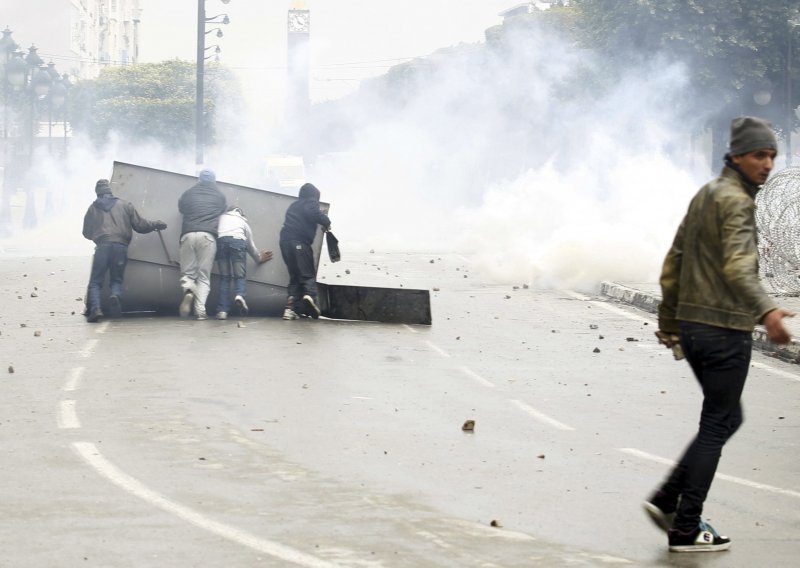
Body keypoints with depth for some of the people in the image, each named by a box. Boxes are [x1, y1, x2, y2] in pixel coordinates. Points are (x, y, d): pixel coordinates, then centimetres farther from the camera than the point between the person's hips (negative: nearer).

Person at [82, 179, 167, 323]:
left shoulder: (93, 208, 14)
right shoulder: (125, 205, 13)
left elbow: (87, 232, 21)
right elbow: (139, 224, 11)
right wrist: (156, 225, 28)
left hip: (102, 246, -1)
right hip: (121, 246, 1)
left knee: (95, 282, 4)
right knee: (116, 280, 12)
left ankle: (95, 308, -19)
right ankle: (116, 295, -22)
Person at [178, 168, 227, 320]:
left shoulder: (188, 194, 15)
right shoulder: (219, 195, 14)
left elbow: (181, 208, 32)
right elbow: (224, 211, 29)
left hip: (188, 235, 1)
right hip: (208, 236, -1)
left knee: (187, 272, 9)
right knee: (204, 276, 2)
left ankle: (188, 291, -26)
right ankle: (200, 310, -14)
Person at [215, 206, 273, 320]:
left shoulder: (222, 217, 33)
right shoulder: (243, 221, 33)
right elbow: (251, 244, 37)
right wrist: (259, 258, 54)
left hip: (221, 240, 1)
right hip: (238, 240, 0)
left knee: (224, 277, 6)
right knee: (240, 276, 4)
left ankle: (222, 310, -7)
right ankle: (240, 295, -30)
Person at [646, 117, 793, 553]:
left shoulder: (705, 196, 15)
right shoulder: (736, 201, -14)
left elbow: (674, 262, 21)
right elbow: (737, 266, -30)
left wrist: (669, 322, 28)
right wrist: (766, 312, -44)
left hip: (693, 326, 9)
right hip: (725, 329, -9)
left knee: (725, 418, 19)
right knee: (717, 425, -2)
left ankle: (667, 500, 13)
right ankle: (685, 529, 0)